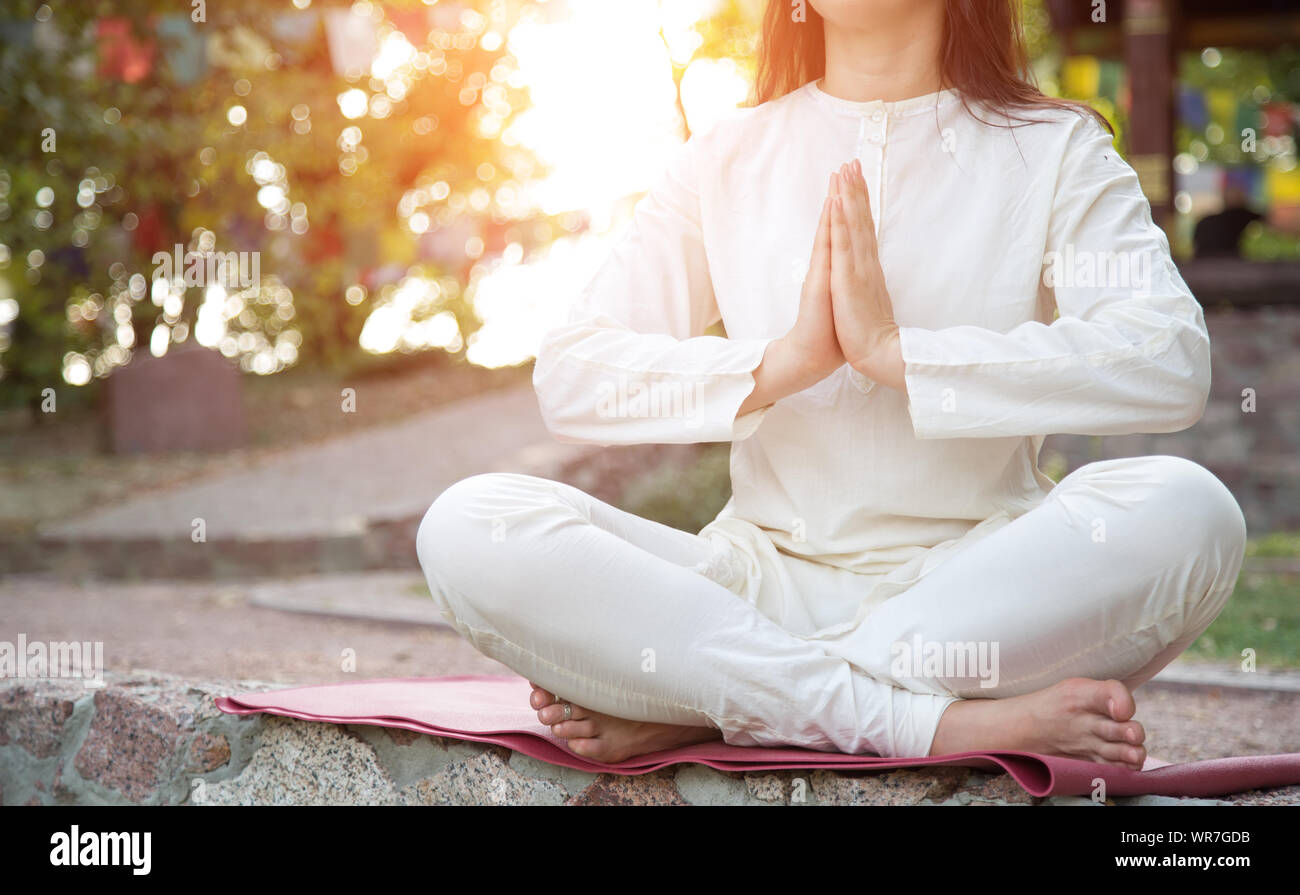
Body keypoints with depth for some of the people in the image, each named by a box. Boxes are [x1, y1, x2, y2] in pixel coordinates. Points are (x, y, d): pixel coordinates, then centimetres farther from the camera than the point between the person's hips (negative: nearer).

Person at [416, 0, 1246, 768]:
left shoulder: (1055, 149, 6)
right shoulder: (729, 158, 13)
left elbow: (1173, 365, -13)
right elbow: (569, 377, 2)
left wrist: (894, 349, -17)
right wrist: (785, 362, -13)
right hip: (765, 584, 1)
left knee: (1186, 511, -32)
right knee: (471, 526, -22)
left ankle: (691, 703, -25)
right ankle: (926, 718, -29)